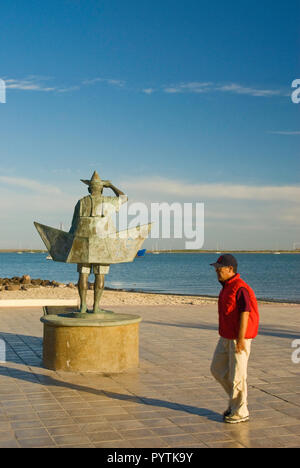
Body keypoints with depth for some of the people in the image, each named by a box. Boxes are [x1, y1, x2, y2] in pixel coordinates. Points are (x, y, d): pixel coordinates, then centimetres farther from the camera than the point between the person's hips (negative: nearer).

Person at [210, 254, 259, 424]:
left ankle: (240, 411, 13)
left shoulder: (240, 288, -19)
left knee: (237, 375, 0)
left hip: (239, 339, -10)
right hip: (226, 337, 10)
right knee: (218, 369, 14)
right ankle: (236, 400, 27)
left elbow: (244, 313, -23)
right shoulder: (227, 286, 12)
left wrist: (240, 339, -25)